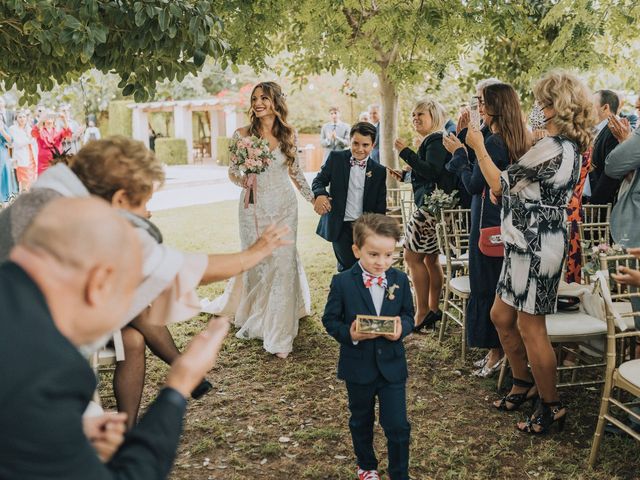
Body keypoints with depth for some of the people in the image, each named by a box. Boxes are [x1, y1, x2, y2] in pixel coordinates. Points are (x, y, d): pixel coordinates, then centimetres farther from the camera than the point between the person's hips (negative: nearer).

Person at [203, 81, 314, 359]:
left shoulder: (288, 134, 4)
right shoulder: (243, 134, -1)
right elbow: (233, 172, 4)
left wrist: (312, 198, 6)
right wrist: (243, 179, -18)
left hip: (284, 208, 1)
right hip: (254, 208, -1)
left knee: (283, 265, -5)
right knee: (255, 265, 5)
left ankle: (279, 335, 0)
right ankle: (254, 320, 28)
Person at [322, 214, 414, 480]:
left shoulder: (400, 280, -6)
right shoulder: (342, 282, -13)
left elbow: (409, 315, 4)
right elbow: (330, 319, -7)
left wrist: (401, 328, -18)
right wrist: (349, 334, -25)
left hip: (392, 365, 1)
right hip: (358, 367, 0)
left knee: (398, 426, 2)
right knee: (361, 422, 21)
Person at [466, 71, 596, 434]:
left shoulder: (552, 148, -21)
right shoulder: (570, 146, 11)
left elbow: (499, 184, -13)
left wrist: (478, 146, -2)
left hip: (536, 247, -10)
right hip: (527, 244, 10)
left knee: (530, 328, 1)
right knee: (502, 316, 18)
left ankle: (552, 407, 15)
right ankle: (524, 384, 34)